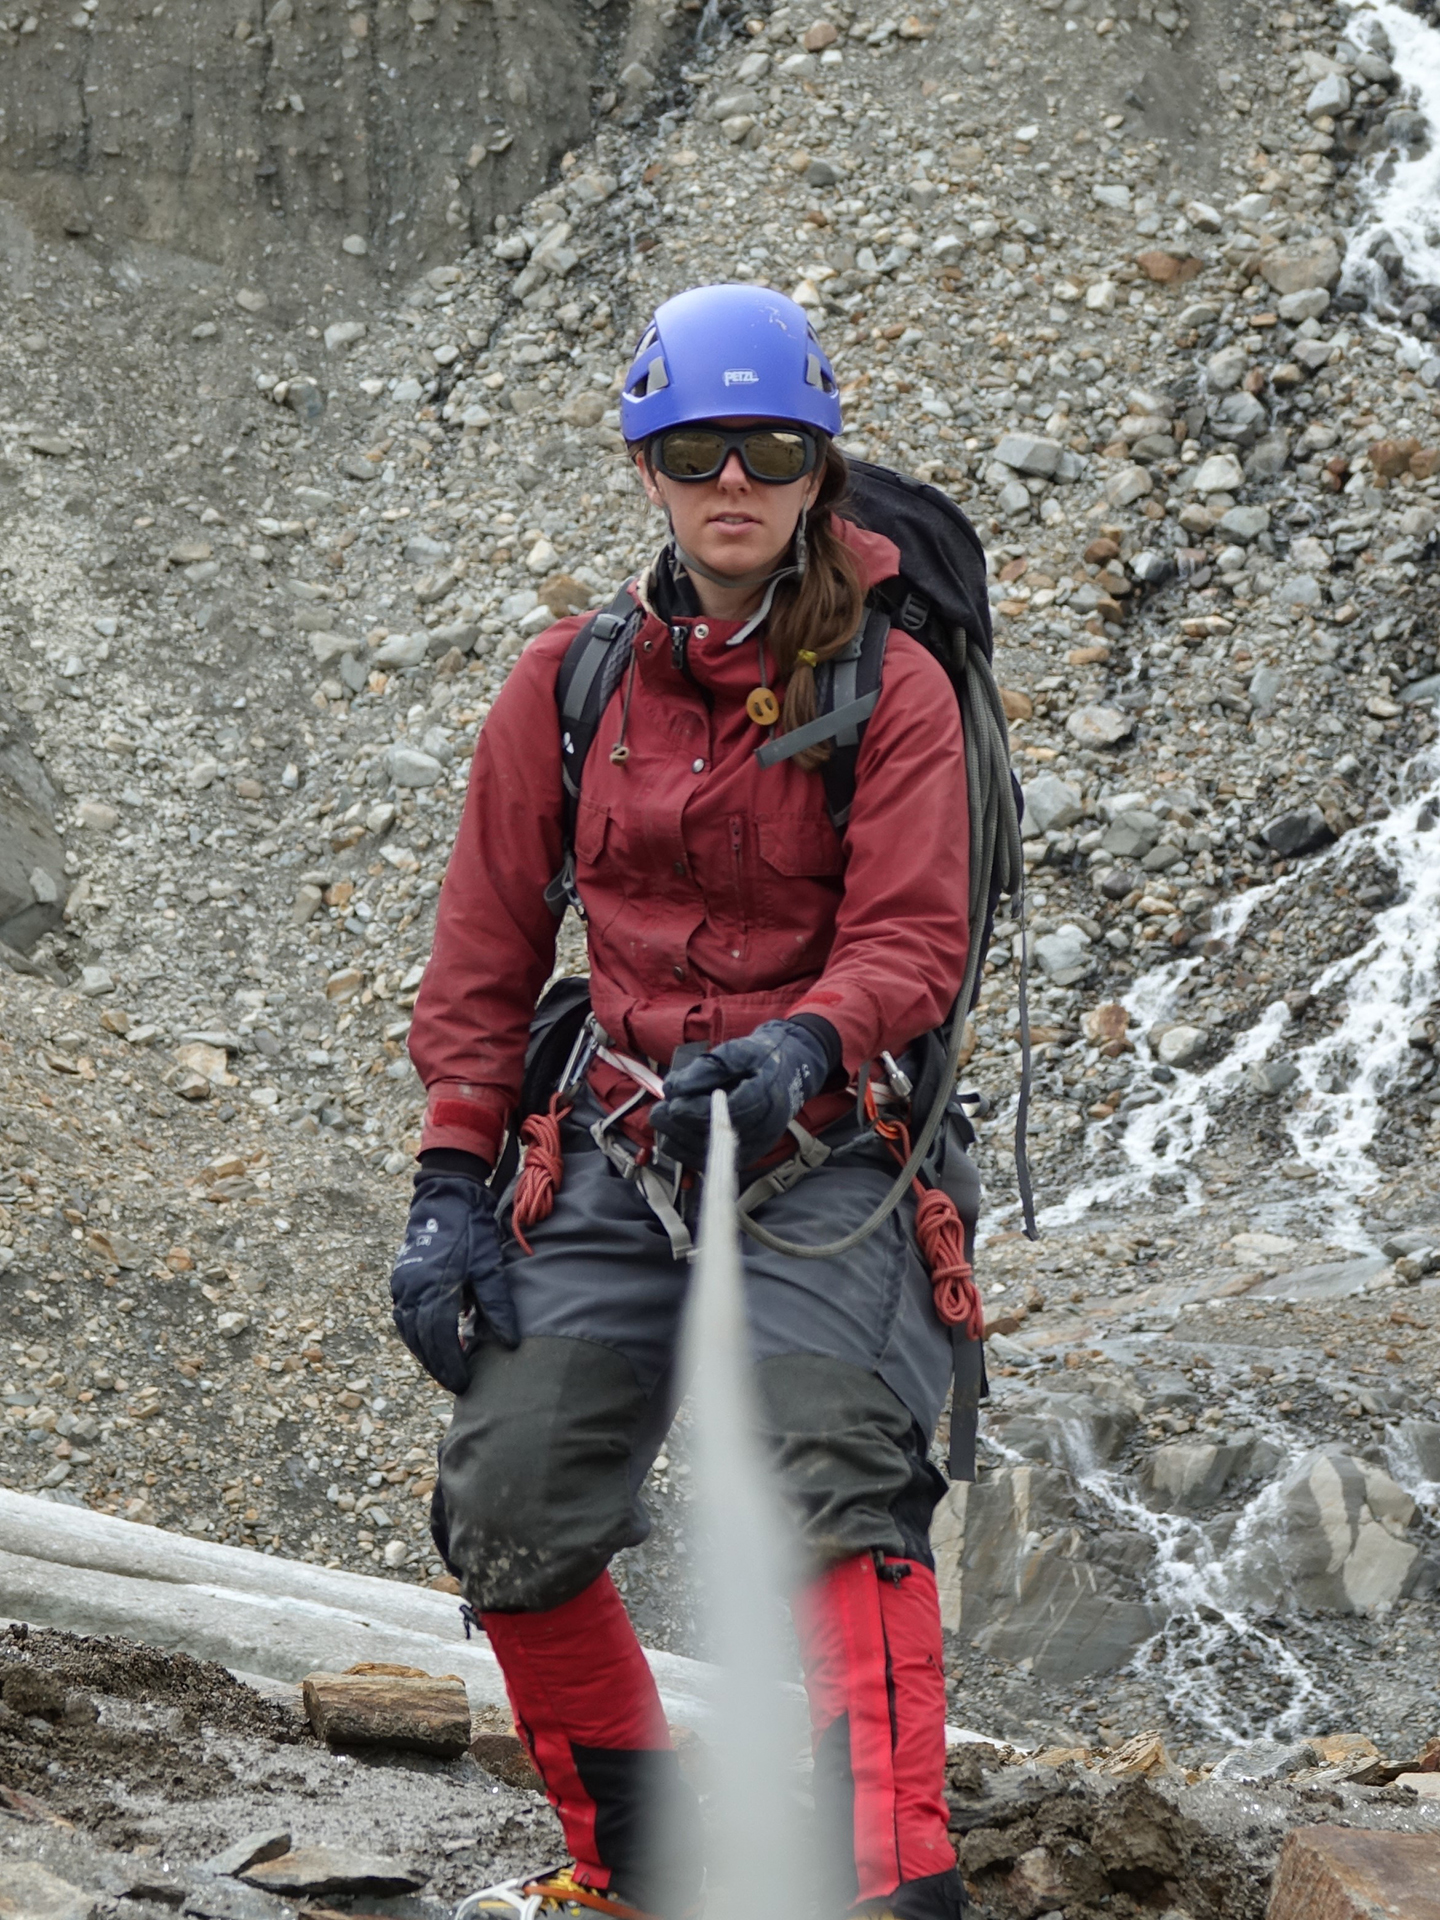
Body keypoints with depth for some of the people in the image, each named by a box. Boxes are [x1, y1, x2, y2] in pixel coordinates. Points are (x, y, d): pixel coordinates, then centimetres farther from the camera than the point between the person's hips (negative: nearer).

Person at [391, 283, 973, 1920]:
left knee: (838, 1487, -24)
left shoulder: (890, 687, -4)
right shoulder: (566, 684, 5)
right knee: (506, 1514, -3)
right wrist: (451, 1183, 1)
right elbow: (487, 947, 9)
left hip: (817, 1151, -4)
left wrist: (798, 1050, -34)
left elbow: (910, 941, -13)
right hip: (617, 1147, 4)